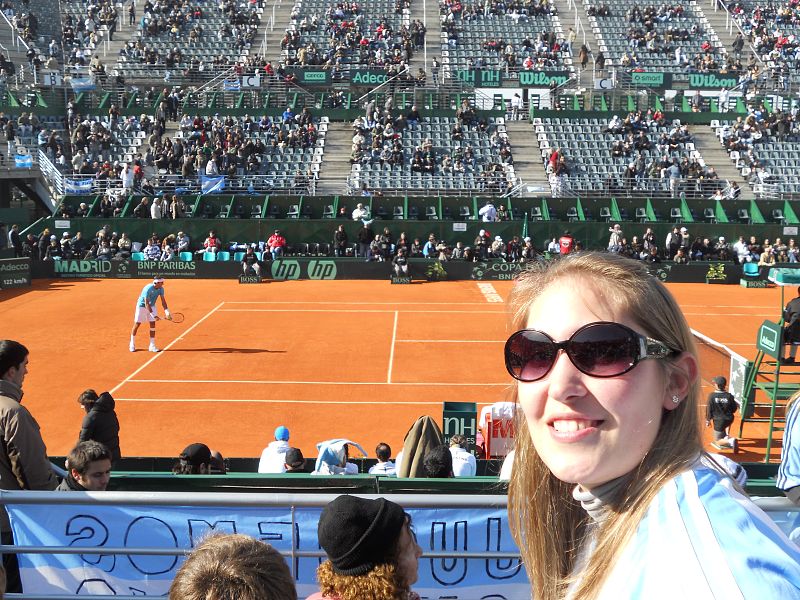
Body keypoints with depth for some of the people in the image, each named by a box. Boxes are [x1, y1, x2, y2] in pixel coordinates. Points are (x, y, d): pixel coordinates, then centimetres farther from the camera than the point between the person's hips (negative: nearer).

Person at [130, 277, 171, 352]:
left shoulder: (161, 289, -13)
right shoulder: (148, 289, -32)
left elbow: (163, 301, -11)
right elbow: (146, 304, -31)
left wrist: (167, 312, -25)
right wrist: (153, 315, -35)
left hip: (152, 306, 5)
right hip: (141, 306, -5)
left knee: (153, 325, -3)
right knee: (137, 324, 3)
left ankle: (152, 346, 3)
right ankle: (132, 344, 20)